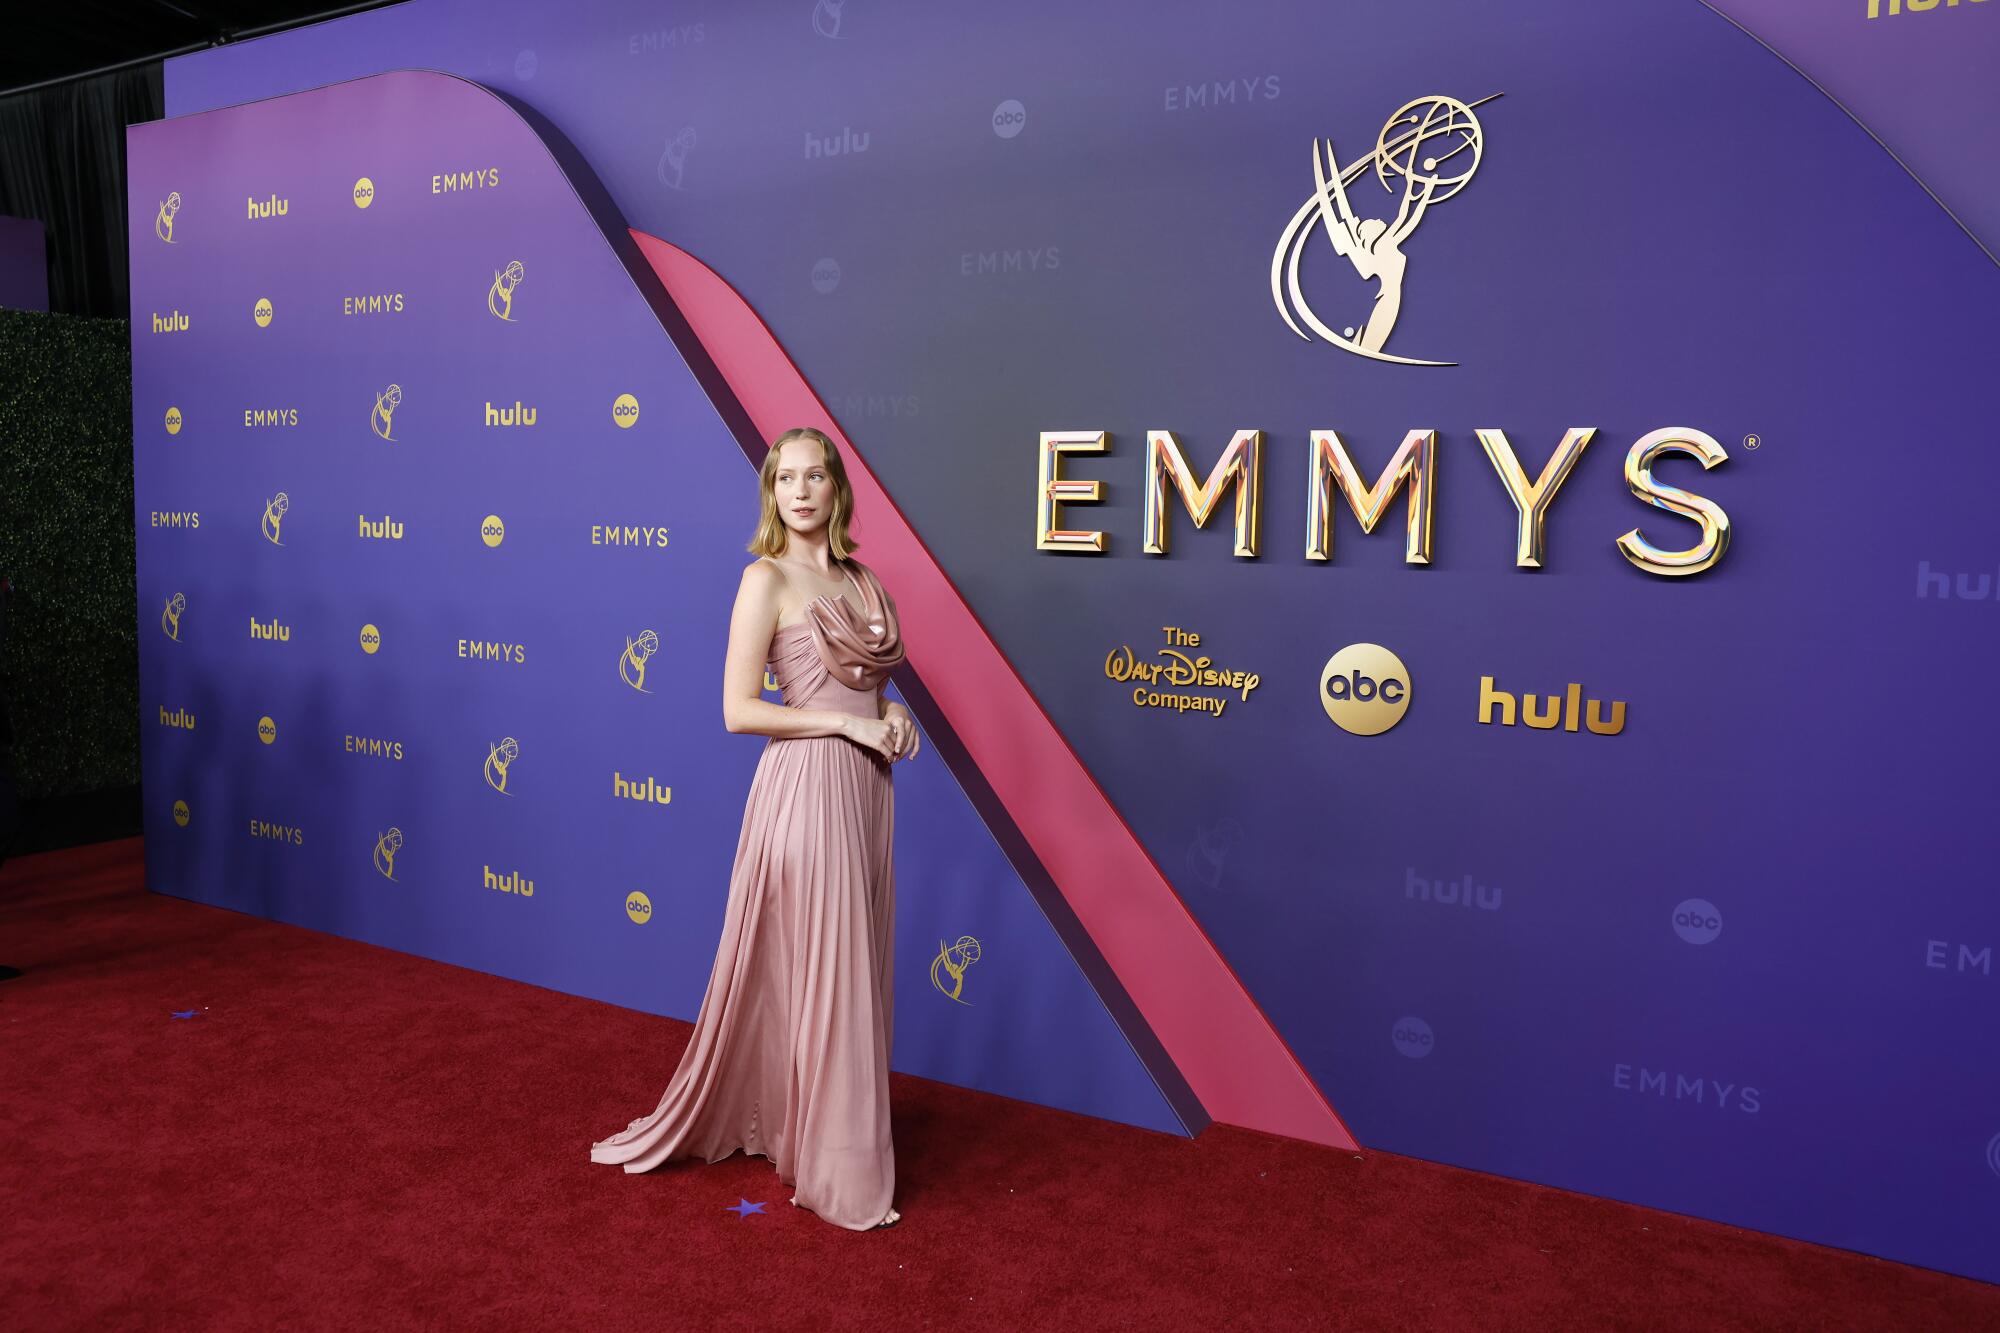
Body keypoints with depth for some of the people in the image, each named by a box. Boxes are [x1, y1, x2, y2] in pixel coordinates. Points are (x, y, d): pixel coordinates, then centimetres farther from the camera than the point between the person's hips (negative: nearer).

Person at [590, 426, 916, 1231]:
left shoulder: (859, 578, 12)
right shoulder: (766, 579, -9)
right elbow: (738, 711, -14)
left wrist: (891, 715, 0)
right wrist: (849, 723, -15)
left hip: (865, 785, 8)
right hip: (807, 782, -7)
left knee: (855, 968, 15)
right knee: (818, 973, 0)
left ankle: (787, 1123, 33)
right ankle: (834, 1168, 15)